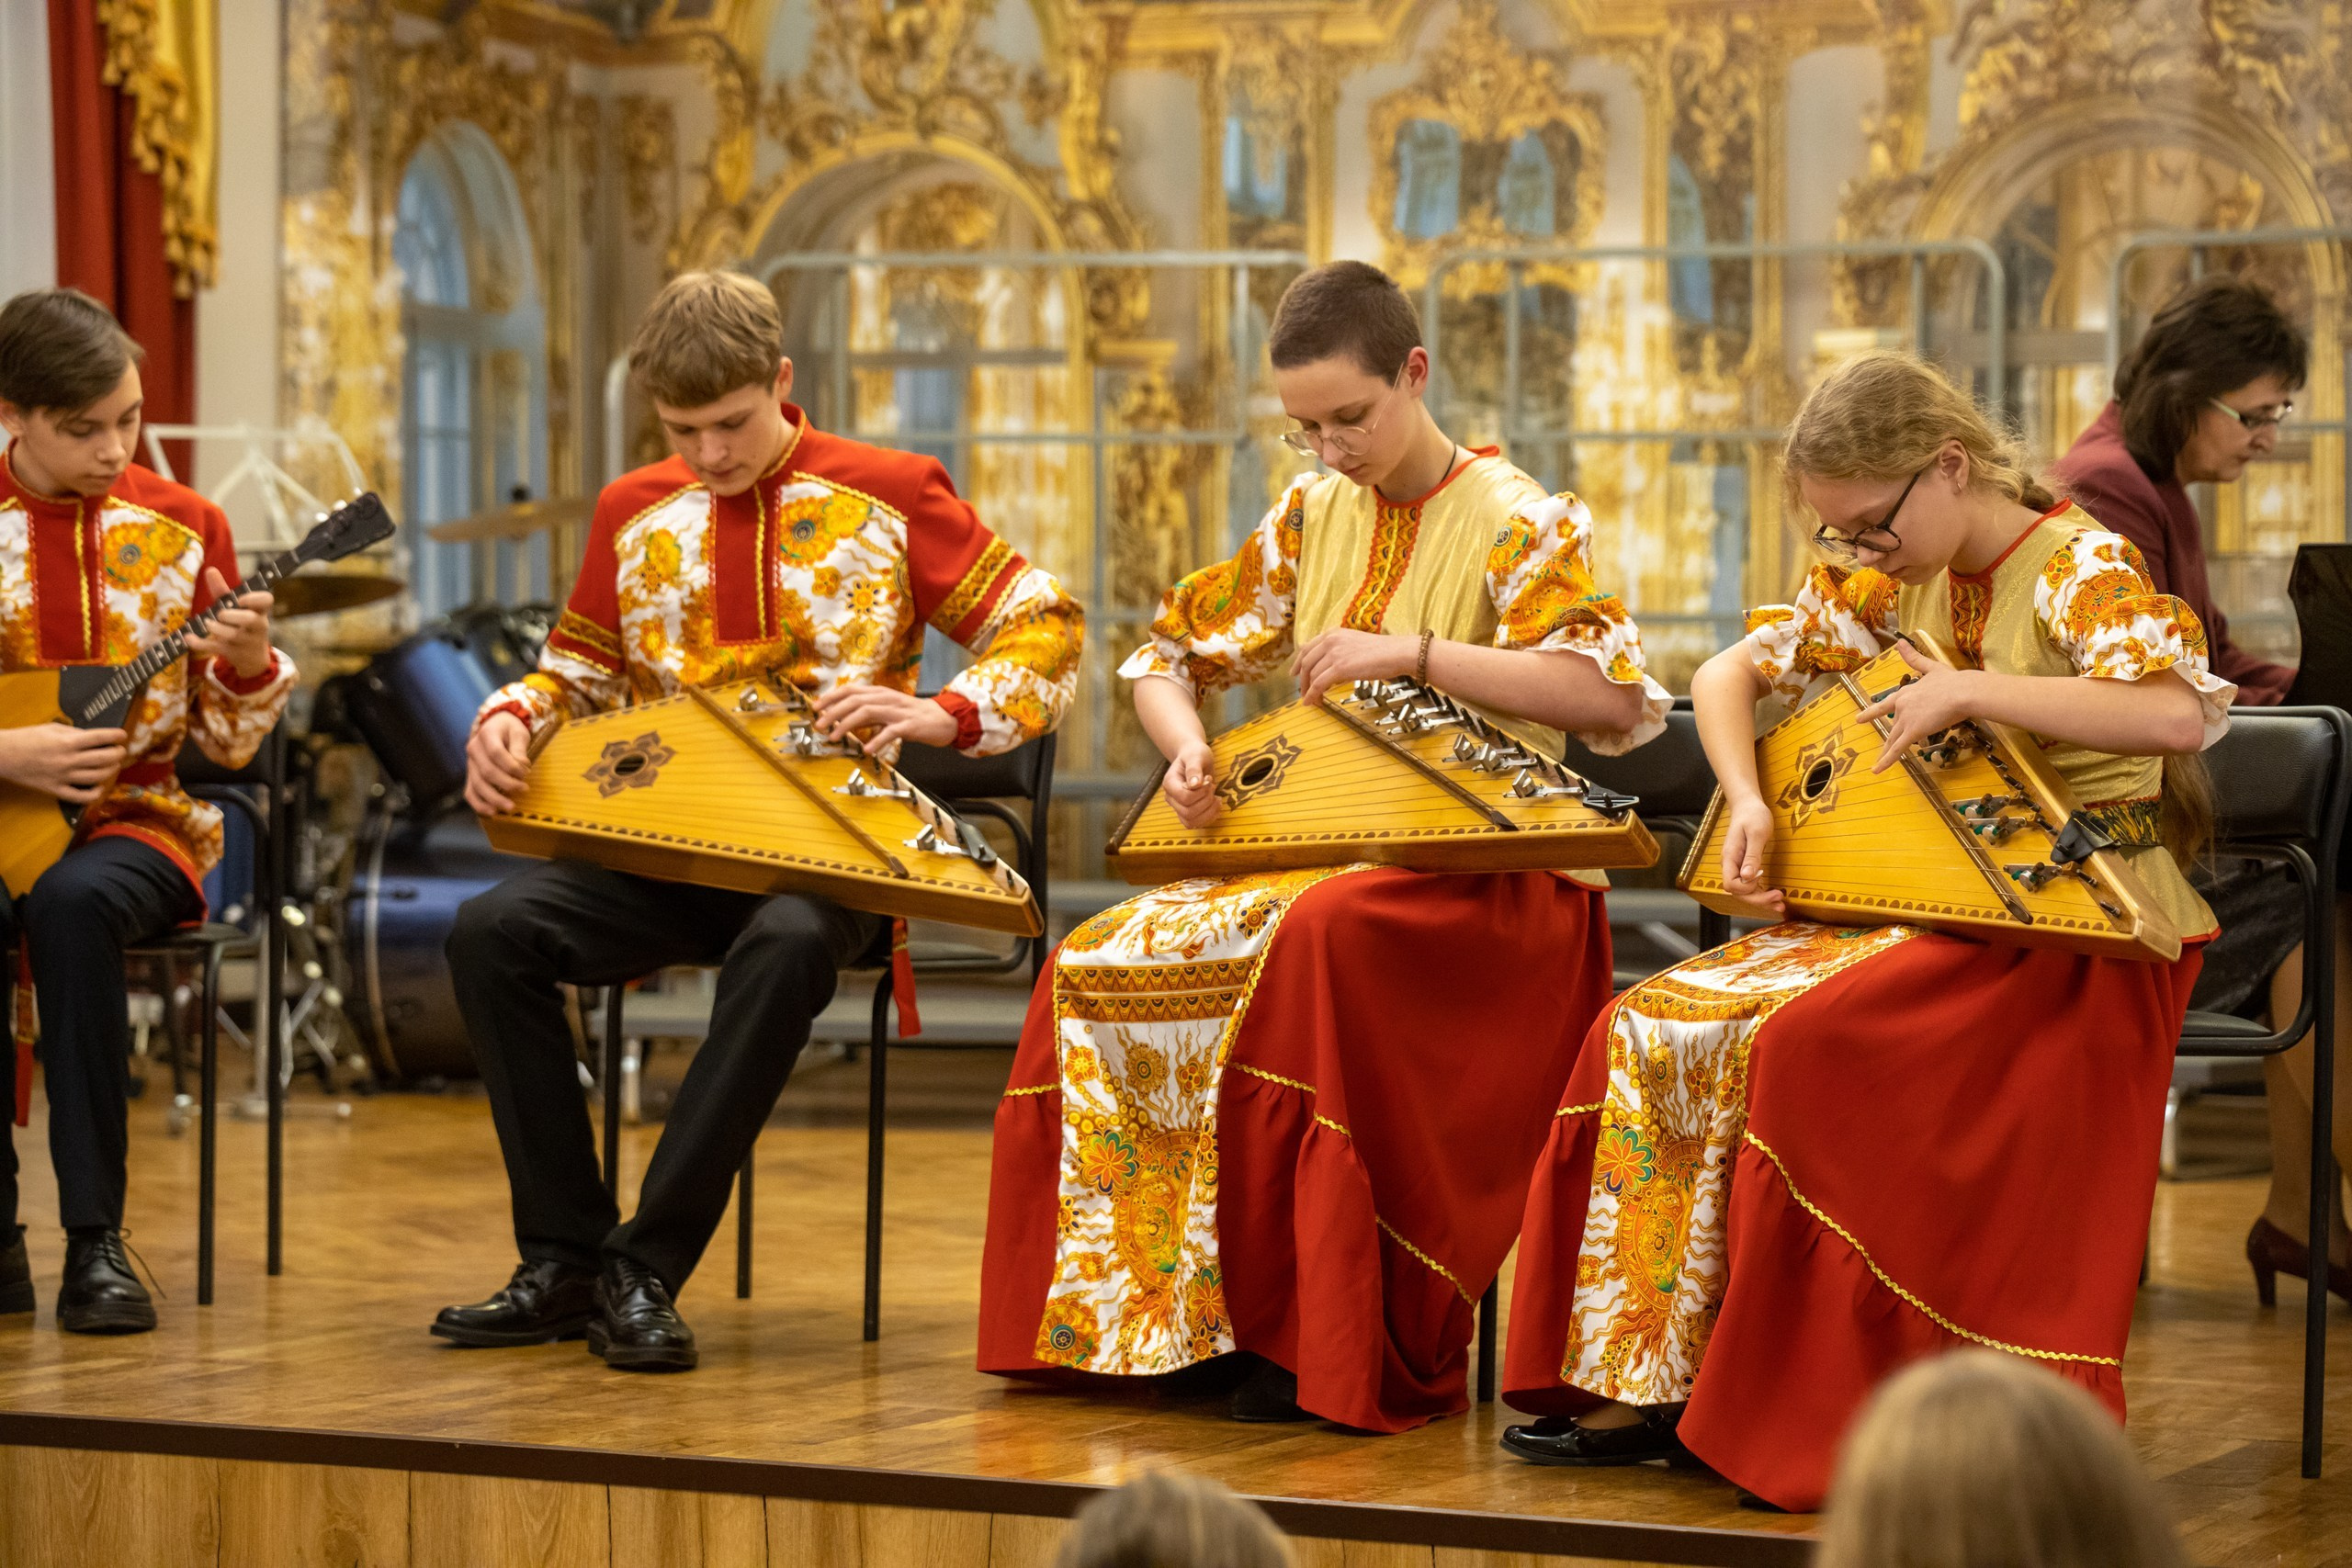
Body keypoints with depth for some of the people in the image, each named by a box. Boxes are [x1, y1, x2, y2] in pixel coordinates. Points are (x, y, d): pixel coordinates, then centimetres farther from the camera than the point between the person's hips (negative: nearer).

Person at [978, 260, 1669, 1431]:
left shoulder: (1516, 522, -5)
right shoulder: (1313, 516, 13)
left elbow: (1612, 691, -20)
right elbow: (1167, 656, 20)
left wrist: (1414, 653, -23)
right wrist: (1187, 749, -4)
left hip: (1493, 880, -6)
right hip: (1327, 852, 6)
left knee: (1323, 937, -40)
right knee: (1099, 967, -19)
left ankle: (1333, 1345, -32)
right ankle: (1139, 1313, -9)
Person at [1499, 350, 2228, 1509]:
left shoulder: (2080, 569, -13)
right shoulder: (1893, 581, 8)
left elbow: (2182, 715, -31)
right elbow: (1727, 674, 14)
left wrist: (1968, 689, -28)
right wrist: (1747, 804, -5)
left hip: (2084, 939, -8)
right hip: (1936, 914, 8)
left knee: (1806, 1045, -29)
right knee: (1661, 1028, -8)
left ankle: (1793, 1414, -19)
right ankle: (1651, 1384, -7)